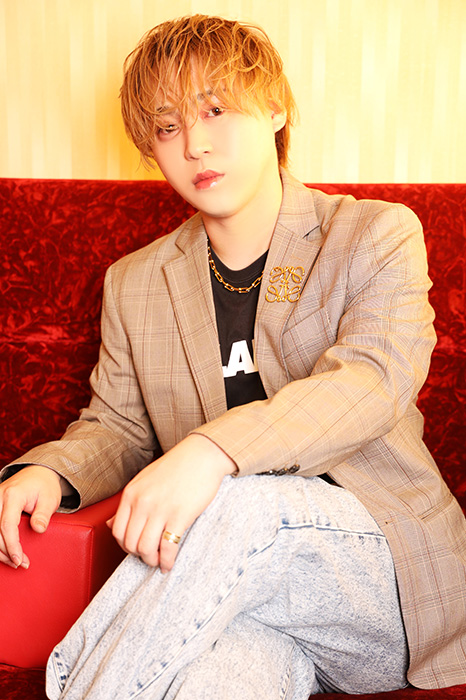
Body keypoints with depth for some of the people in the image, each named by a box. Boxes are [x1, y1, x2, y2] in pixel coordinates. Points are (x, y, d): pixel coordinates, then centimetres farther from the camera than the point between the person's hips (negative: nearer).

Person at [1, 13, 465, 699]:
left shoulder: (378, 234, 1)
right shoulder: (133, 285, 13)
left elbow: (374, 380, -16)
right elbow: (114, 429, 17)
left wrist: (212, 449, -32)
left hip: (384, 577, 0)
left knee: (243, 502, -34)